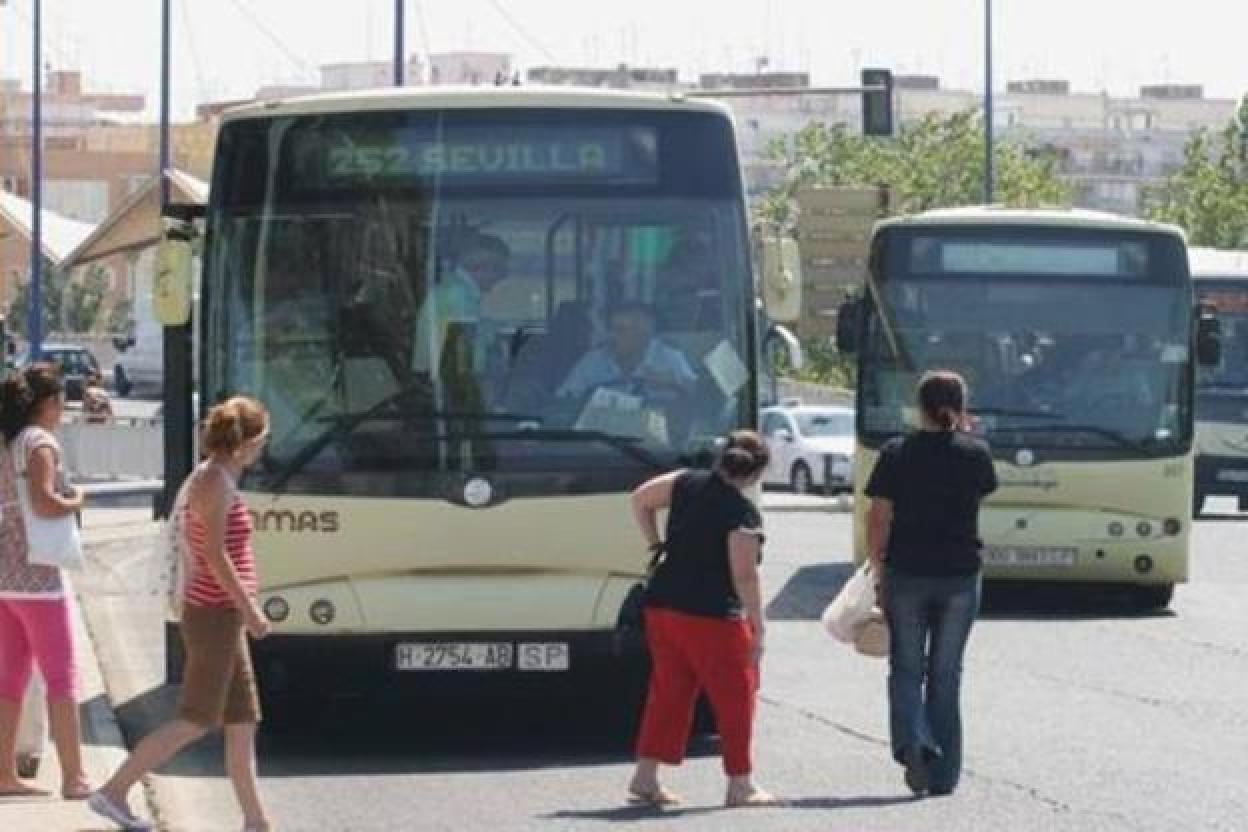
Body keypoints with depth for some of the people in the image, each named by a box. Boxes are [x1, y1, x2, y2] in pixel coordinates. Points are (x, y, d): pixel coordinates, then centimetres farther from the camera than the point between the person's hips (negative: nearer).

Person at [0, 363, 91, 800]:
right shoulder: (40, 443, -12)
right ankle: (74, 777, -4)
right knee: (61, 677, -3)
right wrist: (75, 501, -7)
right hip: (36, 572, -8)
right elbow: (43, 501, -25)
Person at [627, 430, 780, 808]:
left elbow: (640, 500, 16)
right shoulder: (743, 514, -15)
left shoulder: (687, 483, 4)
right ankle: (740, 785, 8)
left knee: (668, 691, 14)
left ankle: (646, 776, 11)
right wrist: (758, 627, -11)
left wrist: (656, 546, 19)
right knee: (735, 695, 5)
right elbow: (744, 575, -17)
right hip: (712, 614, -7)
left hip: (662, 605, 7)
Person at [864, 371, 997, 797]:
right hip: (960, 576, 1)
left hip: (906, 574, -1)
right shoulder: (976, 454, -3)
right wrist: (964, 435, 15)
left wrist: (877, 567, 7)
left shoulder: (897, 454, -6)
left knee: (907, 669, 10)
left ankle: (912, 742, -16)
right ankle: (942, 773, 12)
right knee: (946, 674, 10)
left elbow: (879, 519, -5)